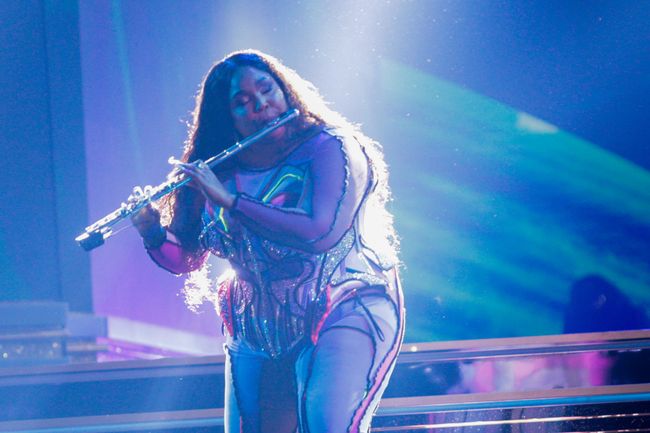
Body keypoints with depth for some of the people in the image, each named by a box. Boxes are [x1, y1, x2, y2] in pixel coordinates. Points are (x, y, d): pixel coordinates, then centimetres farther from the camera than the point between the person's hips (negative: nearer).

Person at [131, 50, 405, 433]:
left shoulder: (330, 149, -12)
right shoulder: (220, 172, 1)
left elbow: (321, 233, -27)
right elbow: (184, 259, 5)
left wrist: (229, 200, -25)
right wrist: (153, 232, -17)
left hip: (346, 311, -5)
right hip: (260, 330, 5)